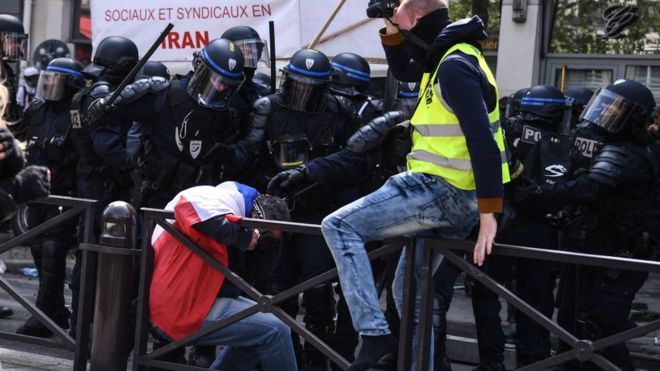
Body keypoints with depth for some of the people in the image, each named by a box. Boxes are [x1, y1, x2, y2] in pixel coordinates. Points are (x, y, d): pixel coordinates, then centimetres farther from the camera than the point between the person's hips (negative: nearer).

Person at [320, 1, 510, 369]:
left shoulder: (454, 66, -16)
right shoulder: (448, 57, 15)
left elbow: (482, 141, -24)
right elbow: (402, 70, 35)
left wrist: (488, 214, -26)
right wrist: (390, 31, 17)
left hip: (442, 192, -10)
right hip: (450, 195, 10)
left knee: (339, 226, -10)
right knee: (411, 290, 20)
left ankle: (375, 334, -15)